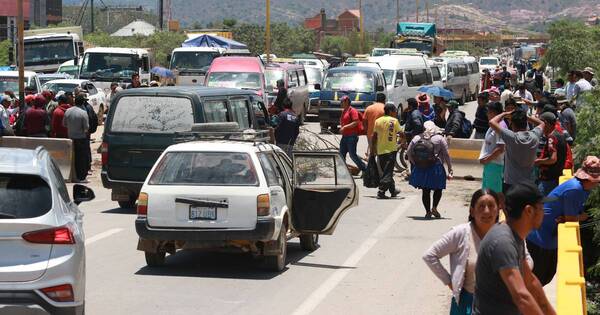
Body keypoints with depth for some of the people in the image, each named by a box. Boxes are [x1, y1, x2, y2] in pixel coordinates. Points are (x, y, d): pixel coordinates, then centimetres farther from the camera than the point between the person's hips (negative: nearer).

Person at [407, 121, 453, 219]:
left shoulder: (416, 138, 5)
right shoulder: (440, 139, -3)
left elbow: (409, 153, 7)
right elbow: (446, 155, -4)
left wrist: (414, 164, 16)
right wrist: (450, 170, 0)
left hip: (420, 169, 3)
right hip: (435, 168, -3)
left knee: (425, 191, 11)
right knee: (438, 189, 13)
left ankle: (428, 211, 9)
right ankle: (434, 207, -3)